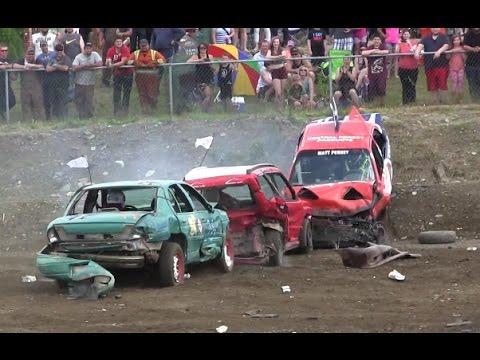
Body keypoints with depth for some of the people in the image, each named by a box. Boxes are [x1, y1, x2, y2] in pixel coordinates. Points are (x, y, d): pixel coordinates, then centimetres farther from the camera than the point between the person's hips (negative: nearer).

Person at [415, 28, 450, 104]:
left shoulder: (444, 37, 10)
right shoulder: (426, 39, 14)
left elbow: (446, 46, -8)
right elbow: (420, 45, -3)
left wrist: (439, 51, -27)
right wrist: (417, 51, -25)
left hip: (442, 65, -2)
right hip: (430, 66, 2)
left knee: (442, 84, -8)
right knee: (432, 86, 3)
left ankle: (443, 101, 1)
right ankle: (435, 101, 12)